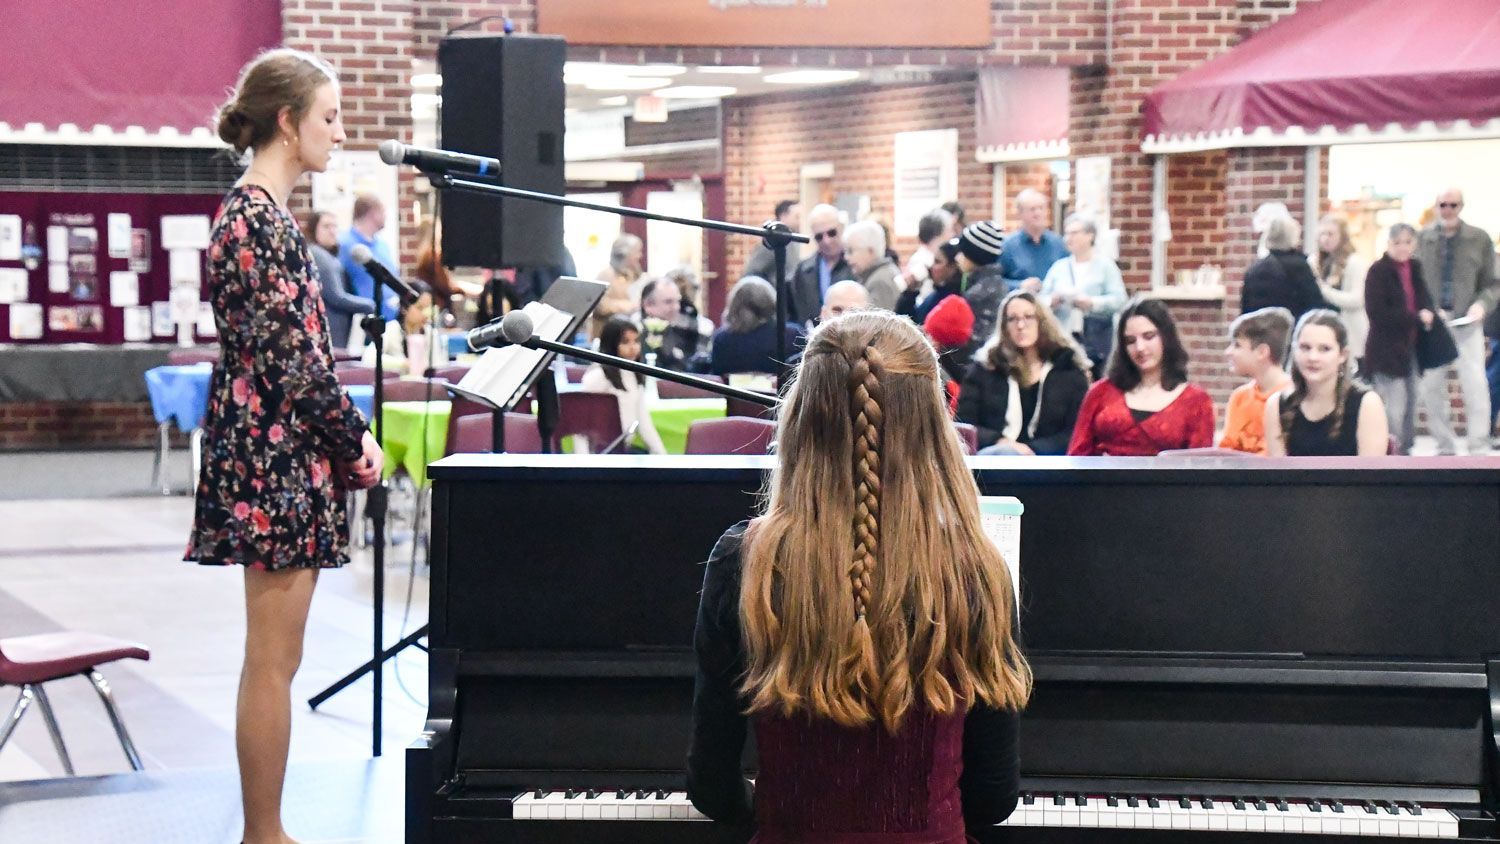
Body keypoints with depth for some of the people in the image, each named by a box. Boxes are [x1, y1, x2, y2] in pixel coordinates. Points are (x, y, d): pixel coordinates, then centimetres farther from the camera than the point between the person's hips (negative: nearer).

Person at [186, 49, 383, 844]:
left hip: (280, 455, 10)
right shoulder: (258, 221, -16)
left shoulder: (259, 213, 14)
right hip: (277, 458, -10)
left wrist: (346, 435, 11)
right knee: (273, 665, -3)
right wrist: (356, 442, -8)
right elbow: (291, 361, -19)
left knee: (272, 662, 14)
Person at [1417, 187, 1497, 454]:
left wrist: (1482, 304, -13)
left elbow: (1491, 284, 6)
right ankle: (1445, 447, 16)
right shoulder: (1422, 239, 3)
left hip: (1467, 323, -1)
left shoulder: (1479, 239, 3)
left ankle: (1479, 449, -2)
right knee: (1430, 387, 4)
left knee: (1475, 385, -7)